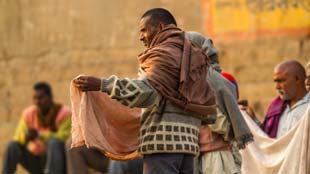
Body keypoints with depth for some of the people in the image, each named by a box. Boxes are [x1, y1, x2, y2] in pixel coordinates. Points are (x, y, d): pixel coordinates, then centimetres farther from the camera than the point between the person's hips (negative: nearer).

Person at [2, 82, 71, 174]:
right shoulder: (29, 113, 0)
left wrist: (39, 135, -37)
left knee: (54, 142, -34)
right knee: (13, 145, -17)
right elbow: (18, 138, -7)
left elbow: (64, 138, -25)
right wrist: (26, 137, -31)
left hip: (58, 162, -4)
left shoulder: (64, 113, -12)